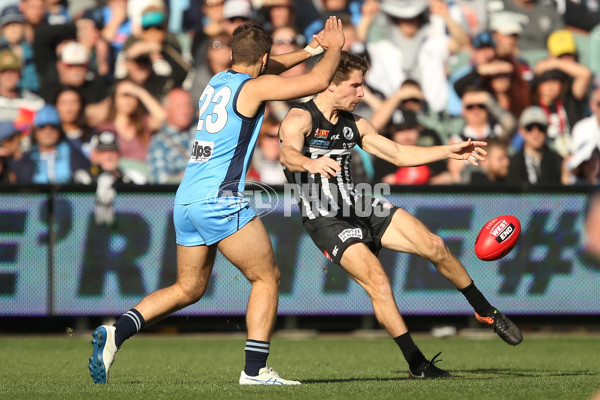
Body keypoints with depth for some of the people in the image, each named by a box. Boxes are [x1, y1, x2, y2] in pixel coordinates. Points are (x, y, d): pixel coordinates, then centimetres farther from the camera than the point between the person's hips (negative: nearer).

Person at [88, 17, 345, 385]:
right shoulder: (255, 87, -5)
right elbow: (319, 81, -6)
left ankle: (118, 332, -1)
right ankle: (255, 370, -4)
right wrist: (334, 47, 13)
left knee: (188, 289, 16)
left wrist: (309, 49, 42)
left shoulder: (218, 81, 18)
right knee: (267, 277, 3)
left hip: (186, 200, 8)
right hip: (220, 199, -8)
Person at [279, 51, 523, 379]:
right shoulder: (300, 119, -14)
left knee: (434, 246, -5)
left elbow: (399, 154, 18)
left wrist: (450, 152, 12)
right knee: (378, 282, -23)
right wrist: (312, 163, -59)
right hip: (326, 220, -7)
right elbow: (288, 154, -35)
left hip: (359, 206, 7)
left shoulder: (354, 125, 10)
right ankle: (416, 364, -12)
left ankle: (486, 312, 14)